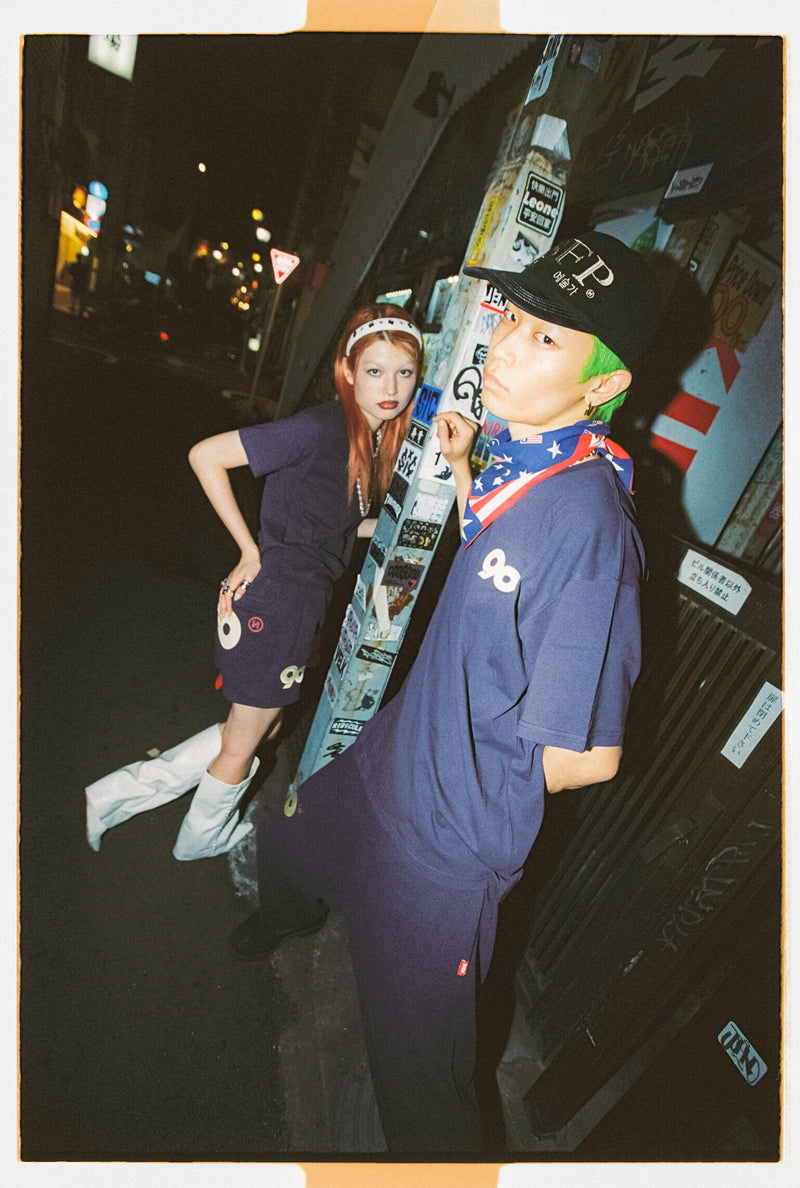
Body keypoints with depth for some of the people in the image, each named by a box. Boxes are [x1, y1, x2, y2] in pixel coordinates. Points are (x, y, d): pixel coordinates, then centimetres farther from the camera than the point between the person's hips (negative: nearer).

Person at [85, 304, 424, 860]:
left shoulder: (379, 437, 7)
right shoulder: (319, 428, -20)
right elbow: (205, 456, -21)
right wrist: (250, 549, -16)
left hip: (304, 600, 9)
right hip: (275, 599, -9)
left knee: (263, 726, 22)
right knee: (246, 739, 13)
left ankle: (120, 792, 32)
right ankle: (203, 838, 42)